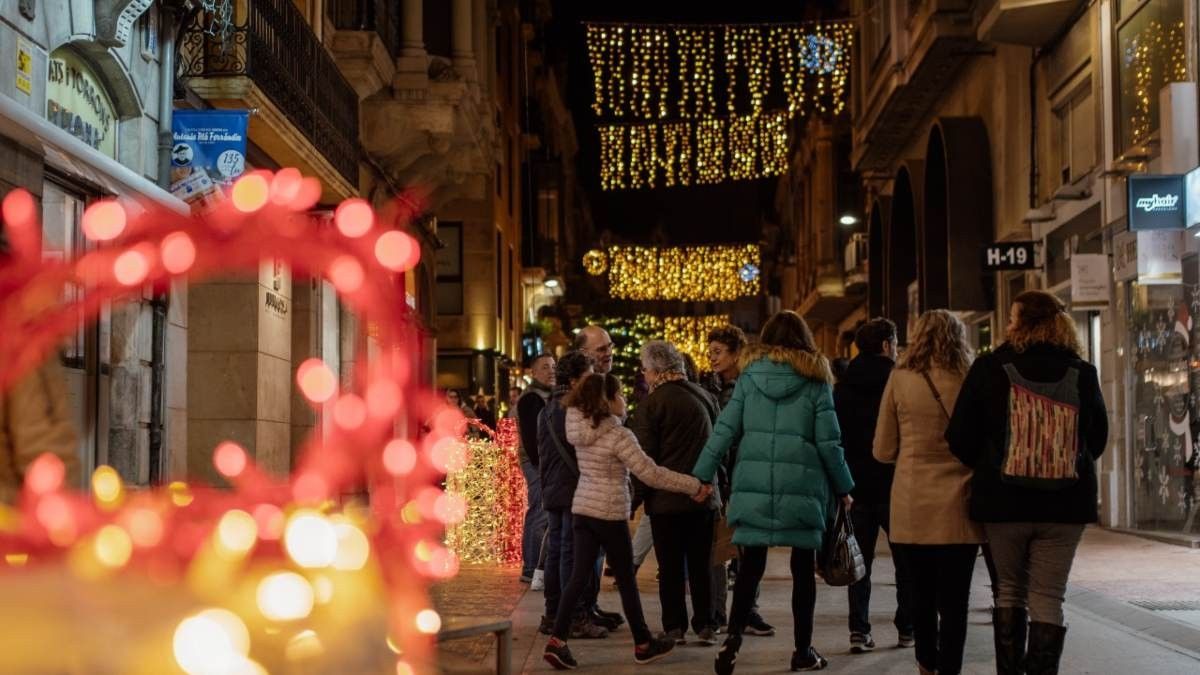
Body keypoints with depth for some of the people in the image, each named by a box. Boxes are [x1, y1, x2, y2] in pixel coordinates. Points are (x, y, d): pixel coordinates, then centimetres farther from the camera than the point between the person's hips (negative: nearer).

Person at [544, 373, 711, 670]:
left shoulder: (582, 430, 5)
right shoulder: (618, 435, -17)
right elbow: (651, 473, -17)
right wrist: (694, 486, -12)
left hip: (582, 509, 7)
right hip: (609, 513, -7)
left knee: (579, 577, 5)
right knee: (626, 580, 6)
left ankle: (557, 640, -5)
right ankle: (643, 644, 18)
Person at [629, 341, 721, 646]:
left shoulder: (651, 404, -12)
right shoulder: (705, 397, 4)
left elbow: (645, 458, -11)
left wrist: (639, 494, -2)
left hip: (666, 499, -4)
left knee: (670, 566, 4)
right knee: (701, 564, 10)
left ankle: (674, 627, 6)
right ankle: (705, 626, 11)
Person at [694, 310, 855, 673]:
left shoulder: (750, 375, 5)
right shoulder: (815, 379, 2)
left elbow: (725, 429, 1)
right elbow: (828, 442, 0)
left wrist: (701, 476, 5)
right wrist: (843, 488, 10)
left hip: (754, 482, 1)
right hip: (802, 484, -1)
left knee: (751, 564, 5)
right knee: (803, 566, 8)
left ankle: (733, 636, -11)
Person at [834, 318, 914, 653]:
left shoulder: (843, 386, 5)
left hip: (855, 484, 3)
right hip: (894, 484, -3)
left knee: (860, 559, 7)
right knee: (906, 560, 10)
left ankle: (859, 630, 0)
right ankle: (907, 628, 13)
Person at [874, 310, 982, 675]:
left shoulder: (900, 378, -1)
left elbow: (883, 451, 4)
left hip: (912, 507, 2)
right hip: (957, 507, -2)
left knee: (922, 591, 18)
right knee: (954, 600, 3)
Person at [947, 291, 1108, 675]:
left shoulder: (990, 369, -6)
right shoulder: (1081, 373, 0)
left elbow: (960, 439, -4)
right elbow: (1098, 439, 10)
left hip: (1003, 500, 0)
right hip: (1066, 503, 1)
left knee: (1010, 588, 16)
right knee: (1048, 596, 5)